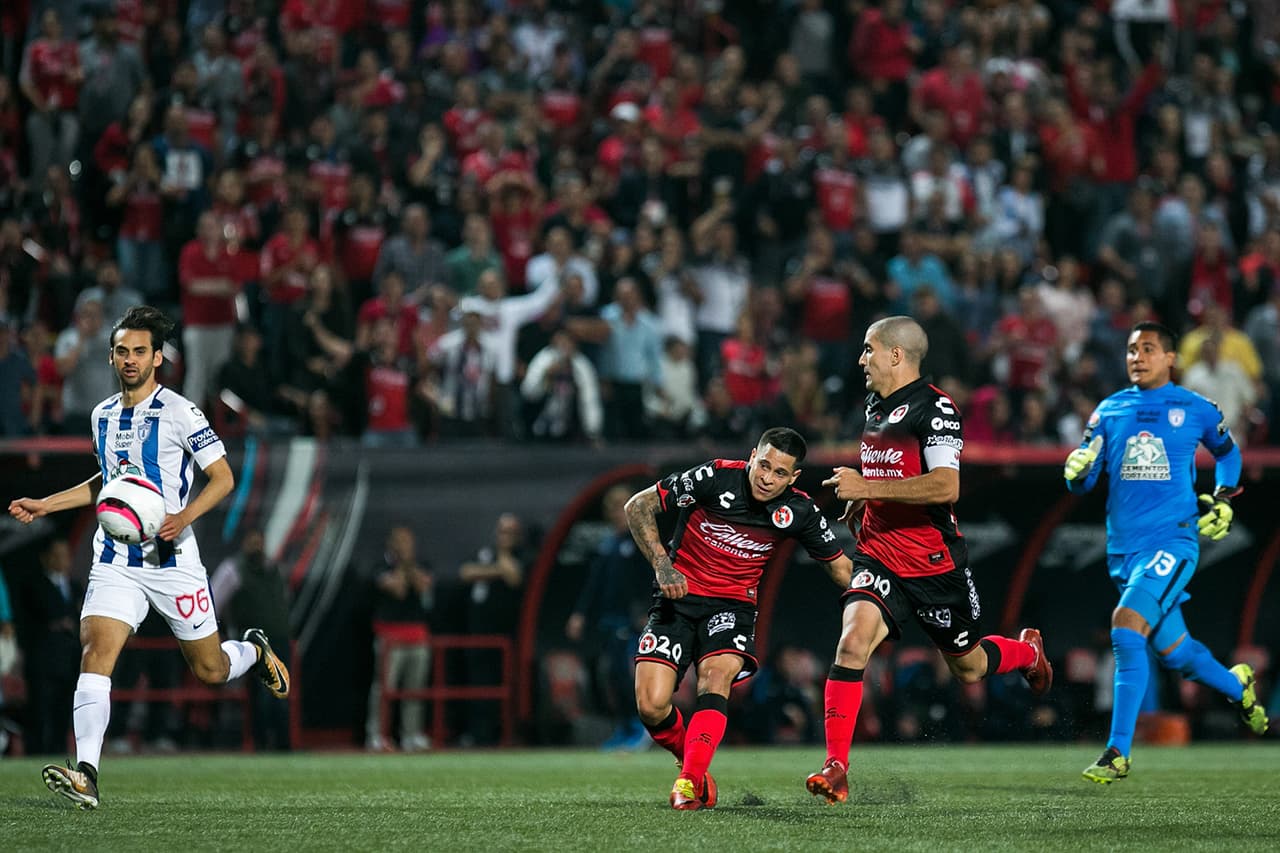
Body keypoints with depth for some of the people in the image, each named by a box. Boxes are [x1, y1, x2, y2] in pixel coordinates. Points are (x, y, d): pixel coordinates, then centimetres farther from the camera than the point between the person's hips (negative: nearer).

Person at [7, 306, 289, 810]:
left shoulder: (179, 413, -8)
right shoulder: (102, 416, 11)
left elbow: (223, 477, -6)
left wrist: (184, 516, -22)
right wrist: (45, 504, 20)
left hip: (171, 557, -4)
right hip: (115, 561, 4)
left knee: (210, 670, 6)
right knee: (95, 651, -18)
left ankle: (255, 651, 43)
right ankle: (85, 775, -24)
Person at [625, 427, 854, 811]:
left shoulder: (798, 511, -6)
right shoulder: (716, 477, -16)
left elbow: (839, 566, 9)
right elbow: (637, 506, -10)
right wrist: (662, 564, -19)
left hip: (733, 606, 1)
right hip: (679, 596, -1)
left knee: (717, 674, -32)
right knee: (651, 706, -15)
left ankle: (690, 781, -32)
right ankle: (690, 759, 16)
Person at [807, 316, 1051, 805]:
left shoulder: (935, 408, -16)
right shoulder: (875, 406, 11)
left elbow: (946, 487, -26)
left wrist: (867, 488, -27)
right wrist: (860, 504, 17)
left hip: (935, 561, -5)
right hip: (879, 558, 5)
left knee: (968, 668, 14)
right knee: (852, 644, -21)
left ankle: (1028, 651, 49)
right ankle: (836, 768, -23)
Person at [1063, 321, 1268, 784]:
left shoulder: (1195, 410, 3)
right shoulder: (1110, 411, 10)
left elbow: (1227, 452, 22)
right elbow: (1081, 483, 10)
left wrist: (1223, 499, 8)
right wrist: (1078, 470, -13)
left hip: (1172, 540, -5)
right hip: (1124, 548, 5)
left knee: (1126, 629, -24)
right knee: (1174, 653, 12)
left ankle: (1118, 752, -21)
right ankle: (1238, 686, 45)